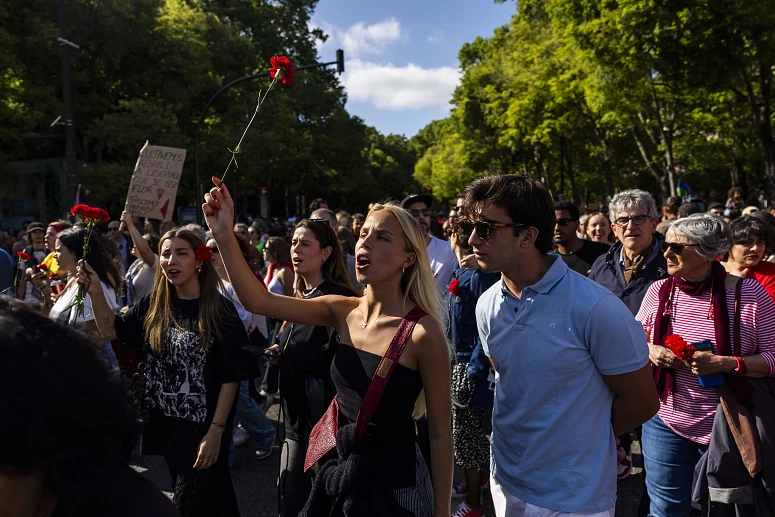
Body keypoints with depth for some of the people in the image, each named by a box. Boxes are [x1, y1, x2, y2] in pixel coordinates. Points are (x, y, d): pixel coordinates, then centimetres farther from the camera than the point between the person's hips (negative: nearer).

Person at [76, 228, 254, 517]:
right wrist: (95, 292, -4)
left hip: (201, 428, -5)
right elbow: (112, 330, 13)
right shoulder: (154, 305, 1)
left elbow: (231, 376, -13)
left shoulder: (220, 311, -15)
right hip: (159, 423, 6)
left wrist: (216, 431, -16)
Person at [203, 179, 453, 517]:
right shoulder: (344, 311, -5)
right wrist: (224, 235, -21)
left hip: (395, 482, -5)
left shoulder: (422, 331, -21)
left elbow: (440, 433, -14)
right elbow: (259, 301, -10)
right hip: (342, 471, 5)